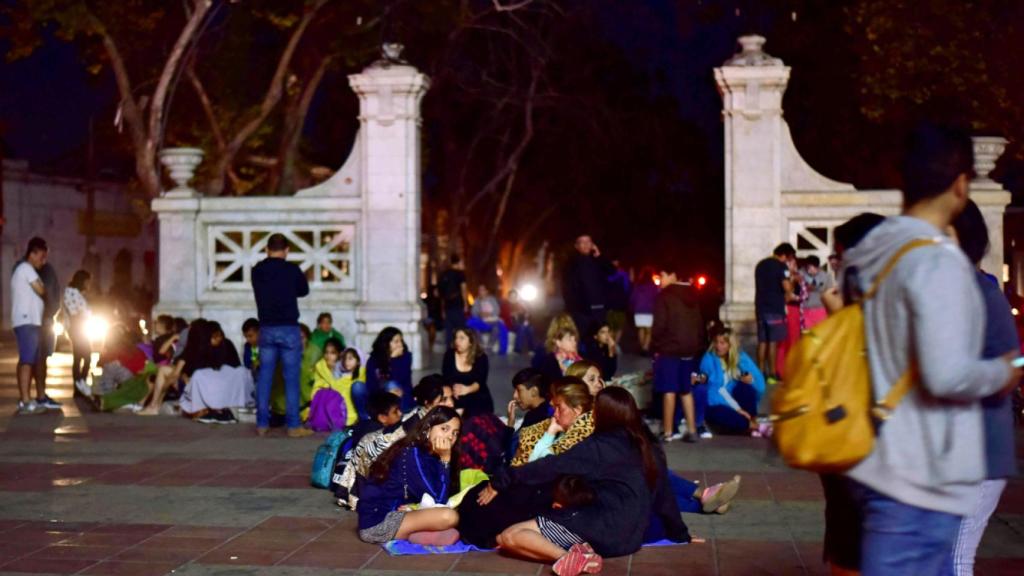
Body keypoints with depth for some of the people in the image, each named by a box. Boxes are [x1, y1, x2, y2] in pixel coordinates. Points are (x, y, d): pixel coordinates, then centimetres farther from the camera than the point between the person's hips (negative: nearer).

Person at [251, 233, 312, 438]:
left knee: (264, 377, 8)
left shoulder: (257, 271, 1)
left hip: (266, 329, 3)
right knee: (291, 378, 0)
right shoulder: (292, 269, -8)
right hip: (288, 329, -3)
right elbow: (304, 290, 8)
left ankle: (262, 424, 9)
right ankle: (294, 425, -1)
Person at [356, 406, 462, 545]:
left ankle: (410, 534, -5)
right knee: (449, 517, -27)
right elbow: (438, 499, -17)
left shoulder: (430, 455, 9)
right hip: (377, 522, -10)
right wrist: (445, 460, -16)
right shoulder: (413, 454, -17)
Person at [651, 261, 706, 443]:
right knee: (686, 390, 13)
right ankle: (692, 430, 13)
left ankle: (668, 432, -1)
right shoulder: (692, 296, 12)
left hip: (669, 349, -6)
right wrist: (697, 346, 18)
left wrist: (655, 346, -1)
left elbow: (660, 325, -13)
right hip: (690, 349, 7)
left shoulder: (665, 295, -8)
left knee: (669, 391, -3)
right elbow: (700, 324, 14)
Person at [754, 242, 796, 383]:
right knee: (773, 342, -3)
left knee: (762, 341, 9)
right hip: (775, 308, -7)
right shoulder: (781, 266, -10)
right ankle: (772, 374, -1)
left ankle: (761, 372, 11)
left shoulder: (760, 265, 13)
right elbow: (787, 288, -20)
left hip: (760, 307, 7)